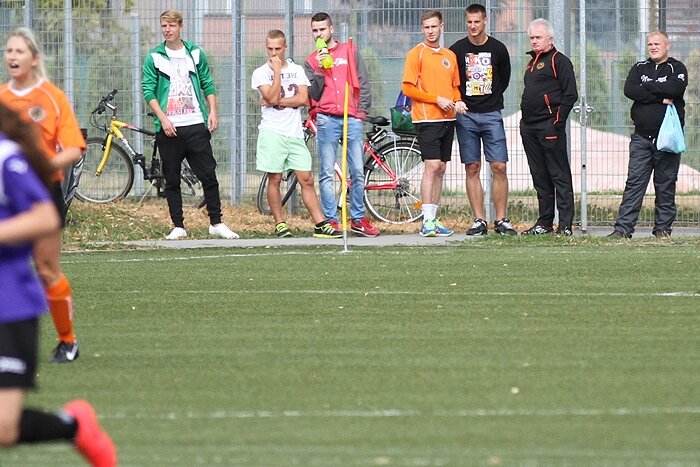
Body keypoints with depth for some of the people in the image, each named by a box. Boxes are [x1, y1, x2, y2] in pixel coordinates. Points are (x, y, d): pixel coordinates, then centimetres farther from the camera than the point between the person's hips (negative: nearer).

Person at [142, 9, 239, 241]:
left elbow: (207, 85, 13)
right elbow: (148, 91, -1)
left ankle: (216, 223, 6)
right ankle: (178, 226, 8)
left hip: (196, 126, 1)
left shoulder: (195, 54, 9)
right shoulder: (154, 57, 3)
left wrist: (212, 112, 0)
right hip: (169, 129, -1)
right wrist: (163, 118, -12)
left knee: (208, 175, -1)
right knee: (172, 180, 2)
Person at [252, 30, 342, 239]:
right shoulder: (261, 73, 2)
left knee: (306, 180, 0)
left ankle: (320, 224, -2)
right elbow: (272, 97, -12)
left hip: (295, 133, 3)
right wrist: (277, 71, -10)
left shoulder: (297, 70, 12)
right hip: (272, 132, -3)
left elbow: (303, 98, -1)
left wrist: (277, 101, -8)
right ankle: (279, 224, 6)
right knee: (274, 179, -2)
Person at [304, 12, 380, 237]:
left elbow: (363, 82, 10)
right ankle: (330, 221, -1)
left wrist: (362, 110, 2)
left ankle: (358, 219, 6)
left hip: (352, 118, 0)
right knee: (327, 174, -3)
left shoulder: (350, 51, 12)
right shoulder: (312, 61, 12)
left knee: (358, 172, -1)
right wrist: (319, 70, -10)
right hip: (326, 119, 0)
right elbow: (314, 94, 3)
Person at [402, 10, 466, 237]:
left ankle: (433, 220, 11)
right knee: (432, 166, -14)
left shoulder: (450, 56, 15)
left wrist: (458, 102, 1)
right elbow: (407, 88, -8)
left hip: (447, 119, 6)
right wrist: (437, 99, -13)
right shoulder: (416, 54, -3)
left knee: (440, 169, 7)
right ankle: (428, 221, -14)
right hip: (427, 119, -6)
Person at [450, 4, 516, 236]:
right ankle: (479, 221, 2)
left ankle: (501, 221, -1)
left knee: (499, 167, -6)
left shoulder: (498, 49, 4)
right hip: (466, 116, 0)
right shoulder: (457, 50, 2)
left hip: (491, 115, 0)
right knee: (472, 169, -1)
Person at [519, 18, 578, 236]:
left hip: (549, 126, -9)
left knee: (559, 175, -7)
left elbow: (570, 94, -11)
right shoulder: (533, 62, 20)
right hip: (529, 127, 9)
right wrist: (525, 121, 17)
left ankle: (565, 225, -10)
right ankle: (545, 223, 15)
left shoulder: (559, 61, -5)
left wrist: (558, 120, -16)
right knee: (540, 177, 10)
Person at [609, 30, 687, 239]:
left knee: (666, 184, 3)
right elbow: (629, 90, -5)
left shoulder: (677, 68, 5)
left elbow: (676, 88, -17)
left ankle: (663, 227, 10)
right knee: (634, 182, -3)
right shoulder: (639, 68, 13)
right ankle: (623, 227, -6)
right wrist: (661, 97, -11)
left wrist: (647, 86, -7)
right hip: (641, 137, 2)